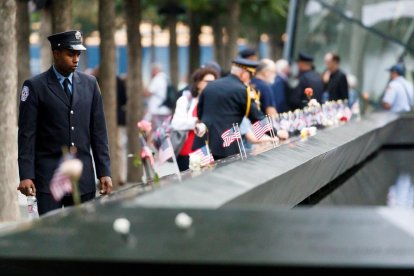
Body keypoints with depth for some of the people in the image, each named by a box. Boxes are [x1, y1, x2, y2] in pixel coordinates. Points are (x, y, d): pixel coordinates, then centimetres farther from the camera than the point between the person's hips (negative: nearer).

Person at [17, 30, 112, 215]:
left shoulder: (90, 84, 10)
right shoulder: (35, 87, -1)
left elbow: (98, 131, 10)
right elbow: (26, 135, -4)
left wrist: (104, 172, 5)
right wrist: (26, 176, -12)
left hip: (84, 177, 4)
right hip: (48, 176, -3)